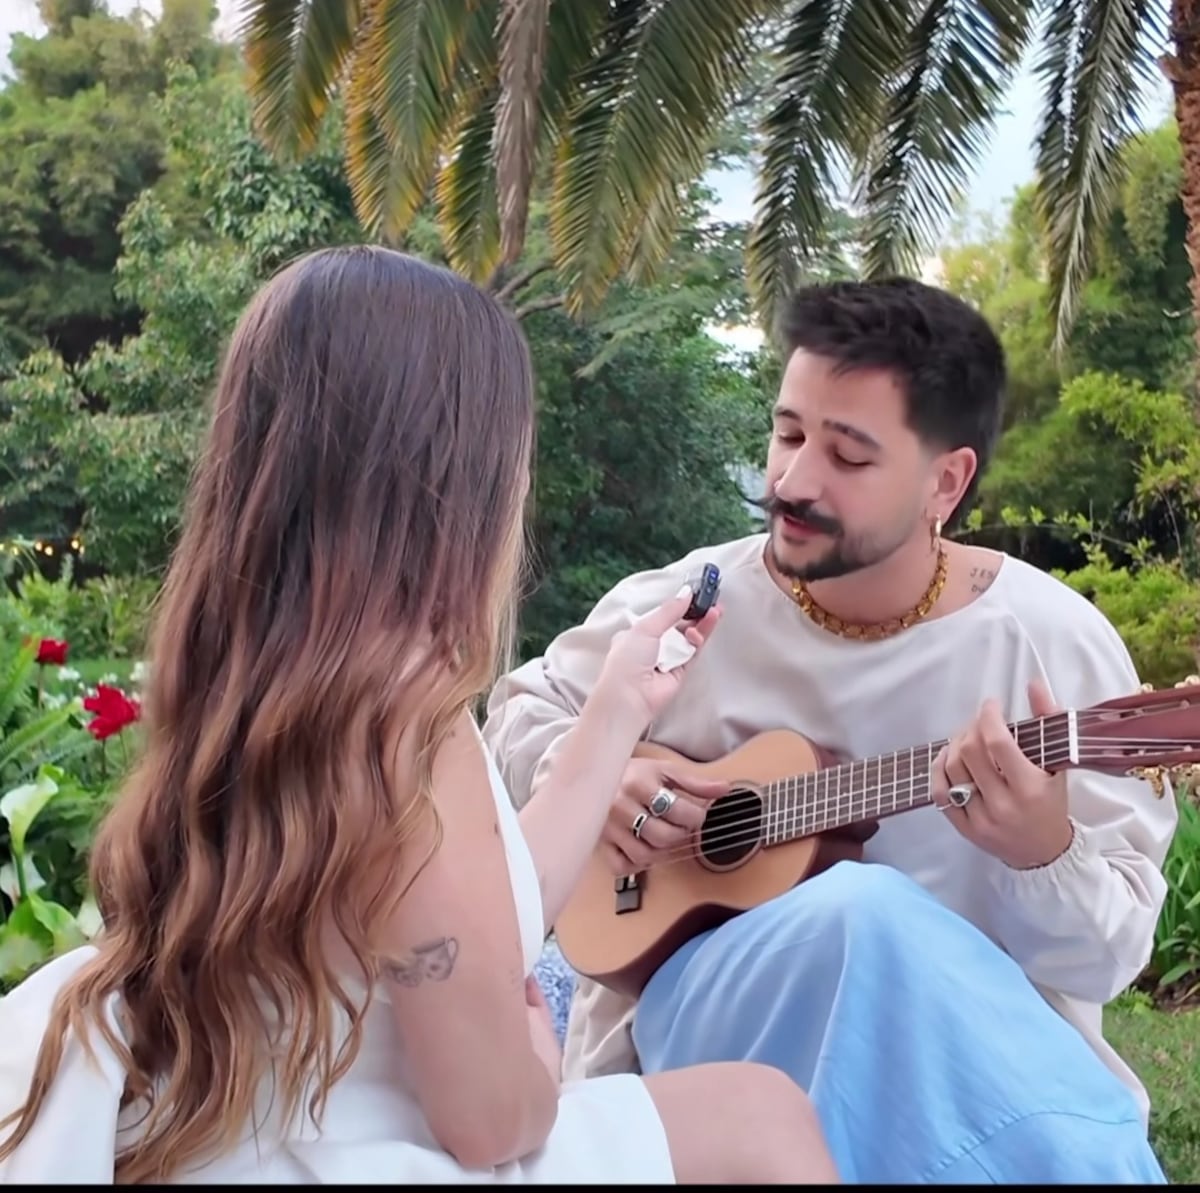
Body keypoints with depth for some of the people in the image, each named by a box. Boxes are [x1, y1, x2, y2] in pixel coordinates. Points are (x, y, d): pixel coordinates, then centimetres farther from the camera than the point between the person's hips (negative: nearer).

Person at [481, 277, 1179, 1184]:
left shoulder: (1056, 644, -6)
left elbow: (1111, 955, -5)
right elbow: (522, 711, 15)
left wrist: (1045, 855, -28)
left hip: (969, 1032, -1)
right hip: (706, 999, 1)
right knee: (867, 907, -32)